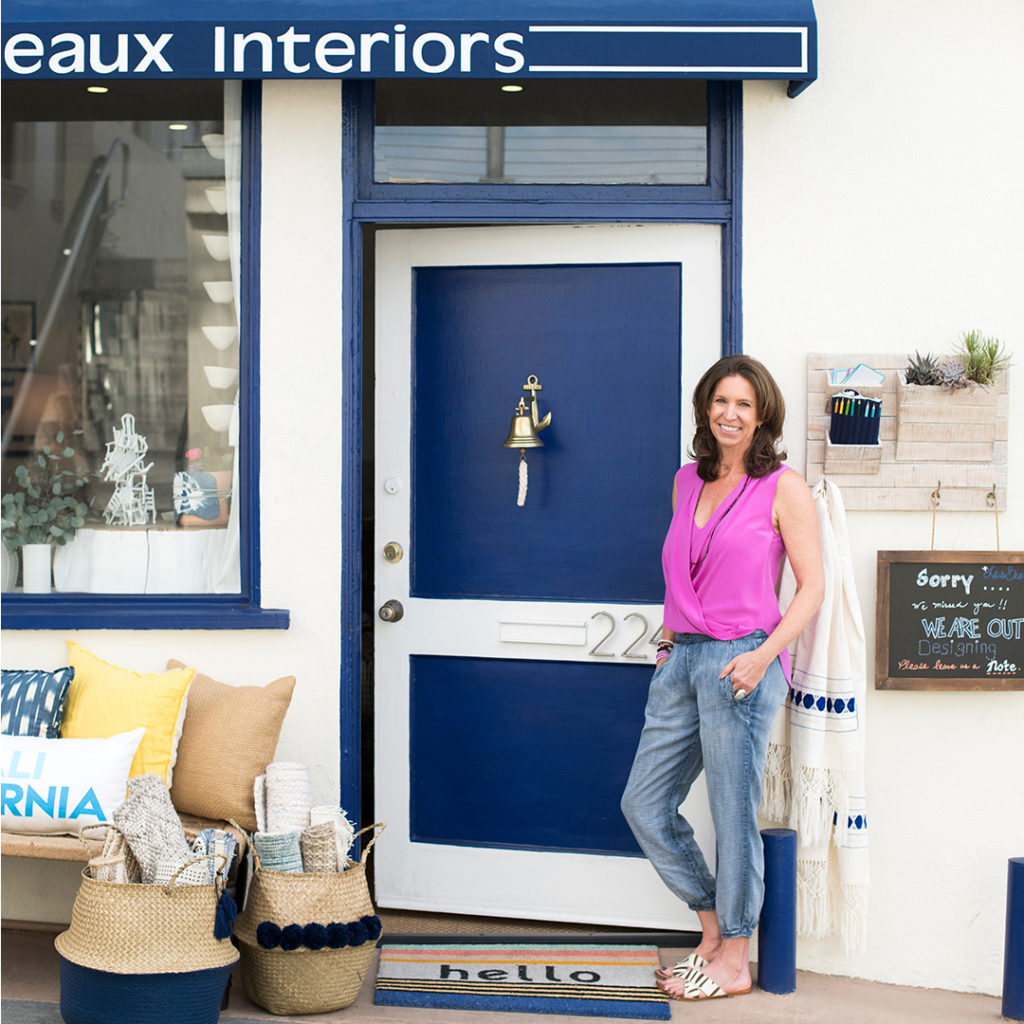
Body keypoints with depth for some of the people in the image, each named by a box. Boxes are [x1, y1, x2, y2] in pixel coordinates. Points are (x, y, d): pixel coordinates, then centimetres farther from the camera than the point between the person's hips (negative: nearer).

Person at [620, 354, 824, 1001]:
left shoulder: (784, 488, -3)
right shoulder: (687, 483, 15)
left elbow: (812, 586, -6)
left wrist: (763, 655, -17)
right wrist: (671, 639, 16)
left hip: (741, 662, -7)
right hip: (682, 659, 7)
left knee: (733, 814, 0)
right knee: (645, 804, 8)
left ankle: (734, 960, 14)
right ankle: (714, 926, 24)